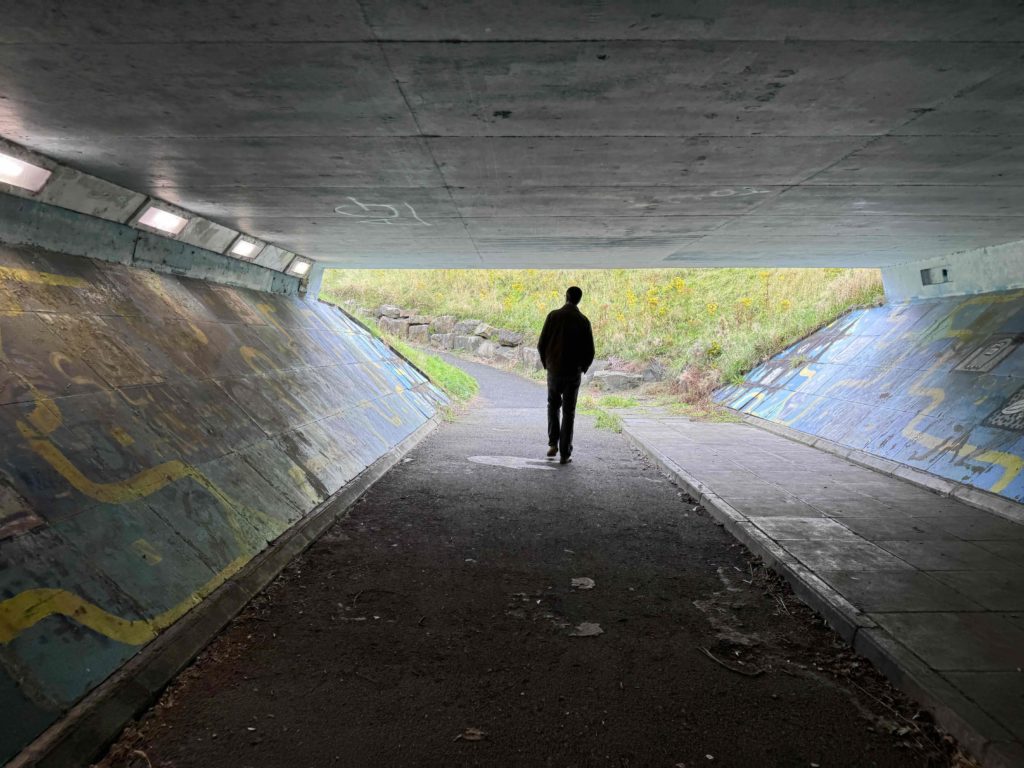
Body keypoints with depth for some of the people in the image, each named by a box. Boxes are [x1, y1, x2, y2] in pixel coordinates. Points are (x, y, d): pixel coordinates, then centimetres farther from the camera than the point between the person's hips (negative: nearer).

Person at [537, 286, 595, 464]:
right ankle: (564, 454, 1)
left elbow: (542, 344, -5)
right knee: (568, 413, 5)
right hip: (573, 372, 0)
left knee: (553, 406, 23)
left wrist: (546, 363, 14)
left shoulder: (553, 315, -5)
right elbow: (589, 351, -5)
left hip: (554, 370, 0)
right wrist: (583, 368, 16)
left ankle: (553, 444, 15)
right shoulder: (583, 321, -4)